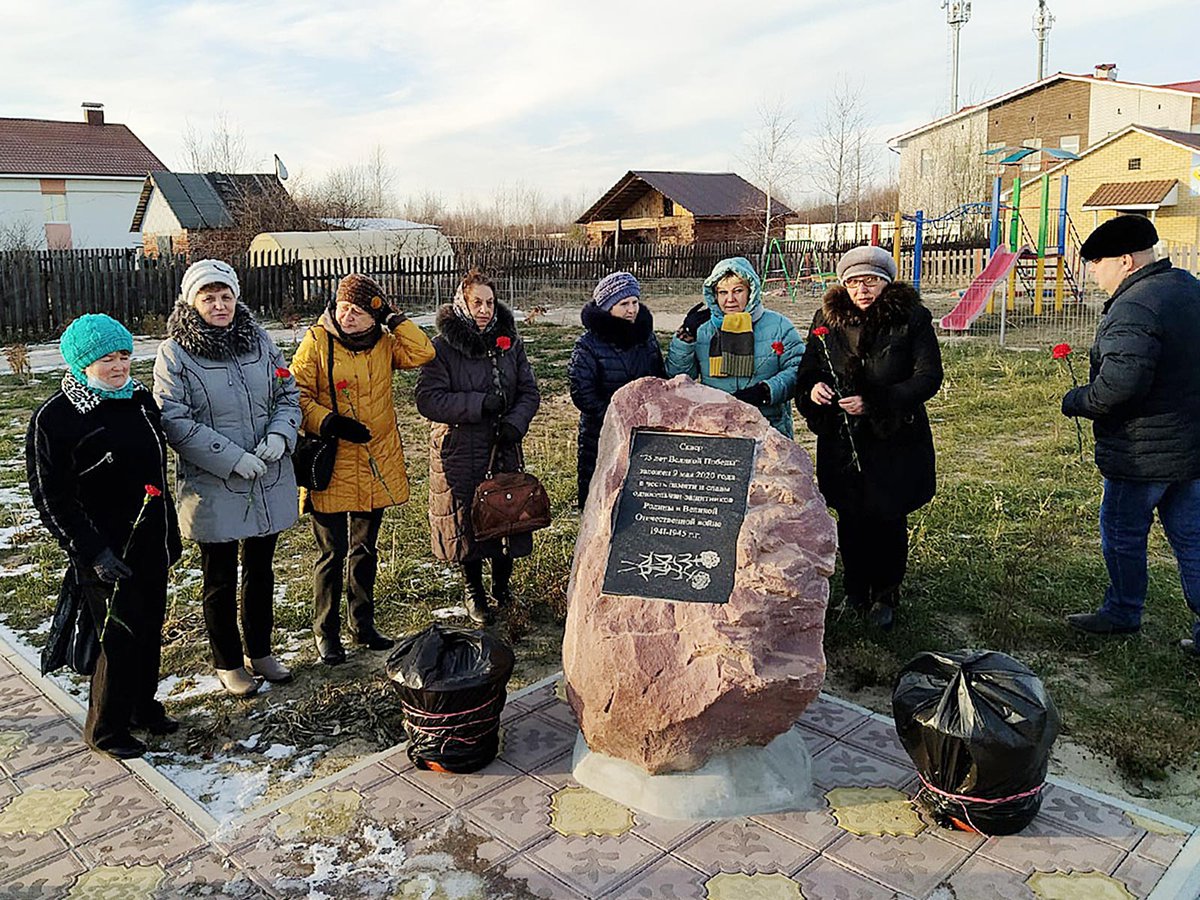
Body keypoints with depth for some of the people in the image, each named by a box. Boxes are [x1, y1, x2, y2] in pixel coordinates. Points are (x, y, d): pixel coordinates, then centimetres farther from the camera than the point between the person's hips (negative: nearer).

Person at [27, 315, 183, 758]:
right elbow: (52, 499, -13)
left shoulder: (140, 398, 6)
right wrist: (94, 553, -19)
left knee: (150, 628, 17)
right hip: (106, 554, -6)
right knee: (119, 637, 2)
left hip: (152, 546, 7)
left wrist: (169, 534, 16)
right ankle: (106, 729, 22)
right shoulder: (54, 418, -14)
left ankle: (143, 705, 37)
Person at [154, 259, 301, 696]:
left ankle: (259, 652, 36)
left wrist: (279, 434, -11)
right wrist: (232, 458, -21)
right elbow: (174, 421, -14)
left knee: (261, 570, 18)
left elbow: (288, 394, 9)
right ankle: (228, 663, 28)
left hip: (269, 482, 4)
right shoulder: (175, 353, -8)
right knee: (221, 581, 10)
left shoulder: (259, 340, 5)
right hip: (213, 487, -4)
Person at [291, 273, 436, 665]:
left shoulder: (384, 342, 5)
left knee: (366, 549, 17)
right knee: (333, 552, 4)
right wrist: (329, 422, -20)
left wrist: (394, 318, -11)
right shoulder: (317, 341, -6)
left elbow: (422, 353, -9)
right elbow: (296, 394, -8)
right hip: (333, 464, -4)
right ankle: (326, 633, 20)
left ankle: (363, 624, 32)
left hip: (377, 463, 4)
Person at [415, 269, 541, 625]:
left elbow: (529, 392, 8)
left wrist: (515, 422, -11)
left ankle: (502, 583, 31)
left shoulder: (509, 341, 6)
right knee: (467, 518, 6)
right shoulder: (443, 347, -8)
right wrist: (479, 403, -21)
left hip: (504, 448, 4)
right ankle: (474, 591, 28)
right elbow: (428, 399, -15)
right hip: (459, 451, -3)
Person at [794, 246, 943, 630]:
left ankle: (885, 595, 24)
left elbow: (929, 377, -10)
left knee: (888, 519, 4)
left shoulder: (912, 319, -7)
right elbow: (808, 366, 13)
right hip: (841, 440, 3)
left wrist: (874, 403, -20)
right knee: (850, 518, 11)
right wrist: (813, 387, -12)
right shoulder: (828, 318, 4)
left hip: (895, 439, -3)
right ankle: (855, 593, 30)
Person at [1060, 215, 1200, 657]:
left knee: (1122, 534, 11)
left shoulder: (1133, 309, -24)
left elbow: (1120, 383, -33)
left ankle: (1123, 614, 28)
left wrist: (1076, 401, -15)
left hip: (1143, 452, -9)